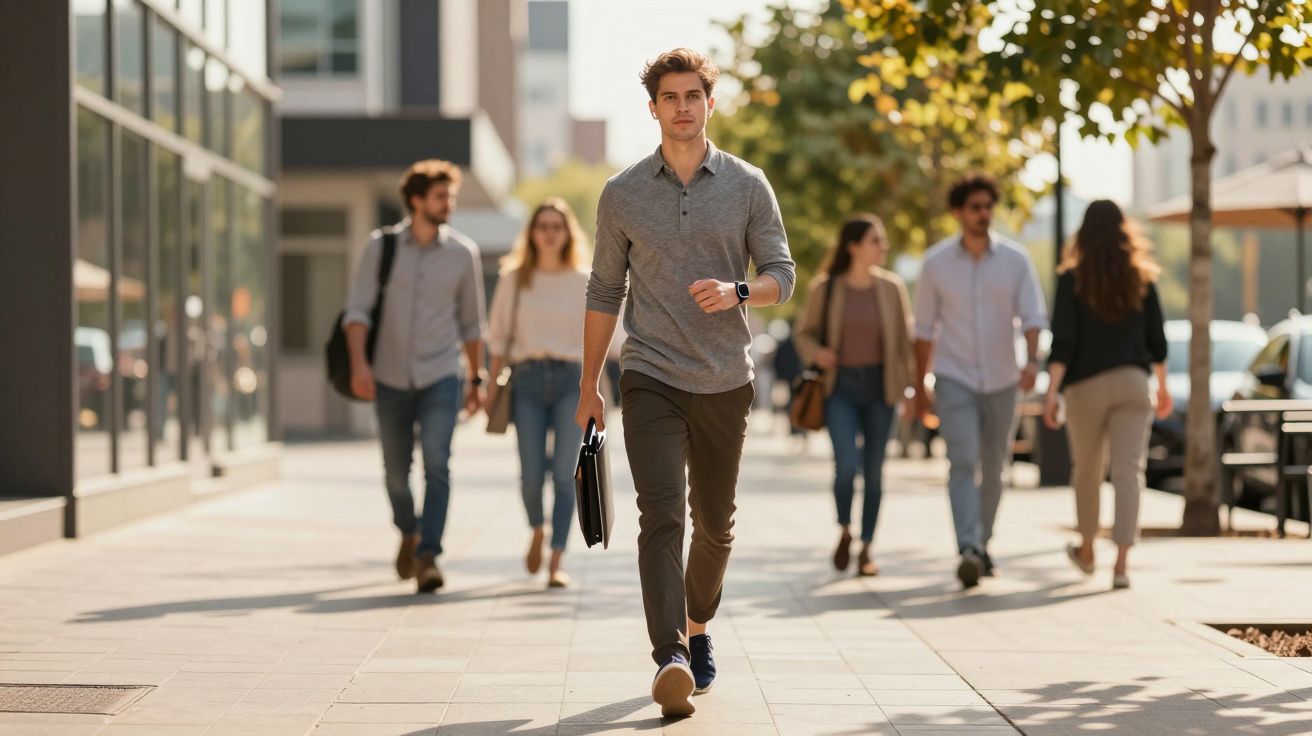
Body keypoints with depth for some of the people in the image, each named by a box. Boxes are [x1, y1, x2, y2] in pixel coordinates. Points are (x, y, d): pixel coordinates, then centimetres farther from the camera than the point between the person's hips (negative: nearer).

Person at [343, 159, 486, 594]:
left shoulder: (462, 253, 2)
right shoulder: (381, 247, -2)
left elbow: (471, 322, 11)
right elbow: (358, 309, -7)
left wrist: (476, 380, 14)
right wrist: (358, 363, -22)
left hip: (440, 377, -1)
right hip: (390, 378, 1)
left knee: (436, 464, -18)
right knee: (396, 472, 11)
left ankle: (428, 558, -20)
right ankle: (408, 534, 39)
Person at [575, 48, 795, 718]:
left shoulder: (747, 186, 4)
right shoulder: (622, 194, 4)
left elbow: (781, 273, 4)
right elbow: (605, 292, 10)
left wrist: (737, 291, -18)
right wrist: (589, 386, 10)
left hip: (725, 383, 2)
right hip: (650, 379, -2)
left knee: (714, 521, 12)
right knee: (661, 515, -15)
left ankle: (697, 627, 35)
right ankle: (670, 658, -24)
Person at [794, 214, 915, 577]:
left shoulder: (892, 287, 1)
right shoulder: (826, 288, -3)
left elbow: (905, 339, 7)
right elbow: (804, 332, 9)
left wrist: (914, 384, 1)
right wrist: (816, 353, -12)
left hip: (880, 386, 2)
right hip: (840, 386, -2)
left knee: (874, 470, 4)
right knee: (846, 465, -15)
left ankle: (866, 548, 16)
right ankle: (845, 531, 11)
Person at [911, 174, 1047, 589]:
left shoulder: (1015, 260, -2)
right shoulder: (936, 263, -2)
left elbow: (1032, 317, -8)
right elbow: (925, 330, 5)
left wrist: (1033, 361, -28)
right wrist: (920, 388, 7)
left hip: (1001, 381, 2)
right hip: (954, 379, -2)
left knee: (993, 469, 12)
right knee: (963, 463, -17)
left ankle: (982, 544, 31)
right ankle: (969, 551, -28)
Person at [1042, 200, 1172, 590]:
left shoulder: (1073, 279, -4)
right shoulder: (1141, 279, 3)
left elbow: (1063, 341, -11)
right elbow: (1157, 340, 8)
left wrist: (1051, 392, -13)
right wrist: (1162, 387, 21)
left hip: (1086, 386, -1)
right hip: (1132, 382, 1)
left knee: (1087, 470, 17)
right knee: (1129, 472, -5)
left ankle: (1086, 550, 35)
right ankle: (1121, 563, -17)